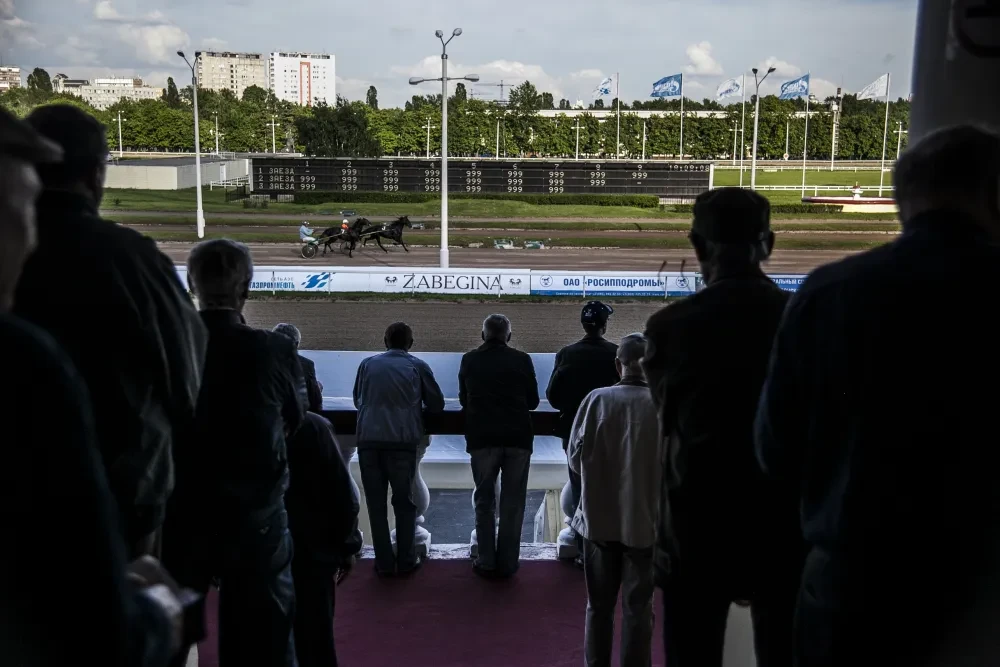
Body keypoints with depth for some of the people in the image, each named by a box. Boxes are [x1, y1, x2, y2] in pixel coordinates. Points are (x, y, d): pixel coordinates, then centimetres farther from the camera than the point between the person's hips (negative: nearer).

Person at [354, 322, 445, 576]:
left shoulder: (368, 364, 12)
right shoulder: (417, 366, 8)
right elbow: (437, 404, 13)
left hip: (369, 440, 1)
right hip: (402, 441, -1)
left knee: (376, 502, 8)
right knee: (404, 501, 11)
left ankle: (384, 562, 10)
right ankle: (406, 560, 14)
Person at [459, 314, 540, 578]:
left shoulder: (469, 360, 2)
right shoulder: (522, 360, -1)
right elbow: (533, 401, 7)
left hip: (482, 438, 1)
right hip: (518, 438, 0)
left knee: (484, 501, 11)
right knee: (512, 504, 8)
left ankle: (487, 562, 11)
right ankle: (507, 563, 10)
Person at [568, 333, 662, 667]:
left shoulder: (596, 400, -10)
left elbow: (575, 458, -3)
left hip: (599, 519, 2)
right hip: (644, 521, -1)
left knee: (599, 604, 16)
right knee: (638, 607, 11)